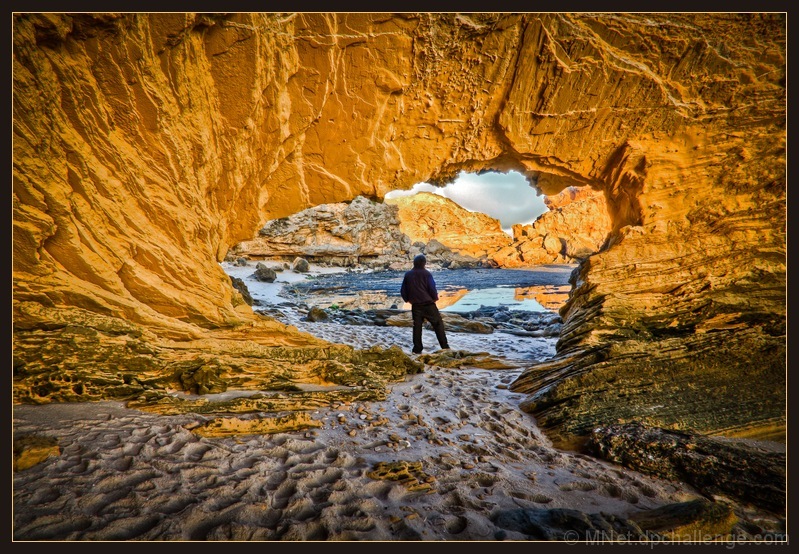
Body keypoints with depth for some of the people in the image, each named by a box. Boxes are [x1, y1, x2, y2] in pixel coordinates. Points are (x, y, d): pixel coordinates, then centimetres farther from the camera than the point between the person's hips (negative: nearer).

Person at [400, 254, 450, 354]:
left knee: (417, 326, 10)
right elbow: (432, 288, -12)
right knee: (438, 323, 5)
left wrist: (408, 300, 21)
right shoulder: (426, 274, -9)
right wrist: (435, 298, 5)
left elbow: (403, 290, 8)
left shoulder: (408, 274, 5)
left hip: (415, 305, 4)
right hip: (428, 304, -4)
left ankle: (417, 349, 9)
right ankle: (444, 346, 4)